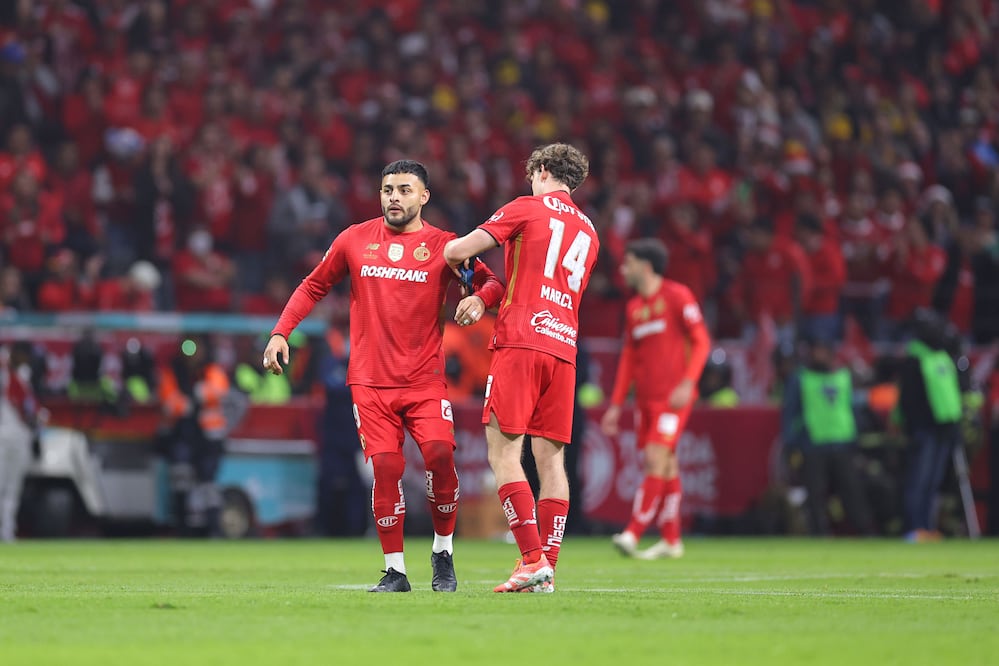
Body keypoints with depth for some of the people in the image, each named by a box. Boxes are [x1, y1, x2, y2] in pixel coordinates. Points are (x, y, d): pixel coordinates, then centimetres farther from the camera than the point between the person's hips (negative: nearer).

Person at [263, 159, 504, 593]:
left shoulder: (443, 246, 4)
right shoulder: (355, 240, 8)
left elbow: (492, 281, 6)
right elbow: (313, 287, 17)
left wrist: (480, 299, -17)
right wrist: (280, 333, 7)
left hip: (425, 379, -1)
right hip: (370, 381, 1)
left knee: (440, 455, -19)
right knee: (386, 468, -9)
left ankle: (443, 553, 1)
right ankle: (394, 570, 1)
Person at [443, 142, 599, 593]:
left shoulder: (527, 208, 4)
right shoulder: (587, 231, 22)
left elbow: (456, 252, -1)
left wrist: (452, 252, 23)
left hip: (521, 340, -6)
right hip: (564, 345, 6)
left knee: (504, 451, -7)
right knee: (550, 458, 5)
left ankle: (533, 560, -17)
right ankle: (546, 570, 2)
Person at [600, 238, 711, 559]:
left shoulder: (676, 296, -6)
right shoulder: (633, 308, 15)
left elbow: (701, 341, -8)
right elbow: (628, 356, 19)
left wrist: (688, 383, -19)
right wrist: (616, 404, 15)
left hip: (673, 396, -7)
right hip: (646, 397, 7)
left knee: (657, 458, -14)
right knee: (664, 466, 7)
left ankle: (633, 533, -20)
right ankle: (671, 540, 12)